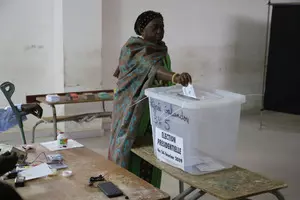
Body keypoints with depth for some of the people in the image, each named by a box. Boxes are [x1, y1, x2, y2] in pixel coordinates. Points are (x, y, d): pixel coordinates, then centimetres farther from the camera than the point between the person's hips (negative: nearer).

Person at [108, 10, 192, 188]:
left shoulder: (162, 50, 9)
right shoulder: (133, 48, -17)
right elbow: (151, 67, -38)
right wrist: (175, 76, -53)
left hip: (155, 112, 7)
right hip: (133, 112, -7)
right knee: (130, 154, -3)